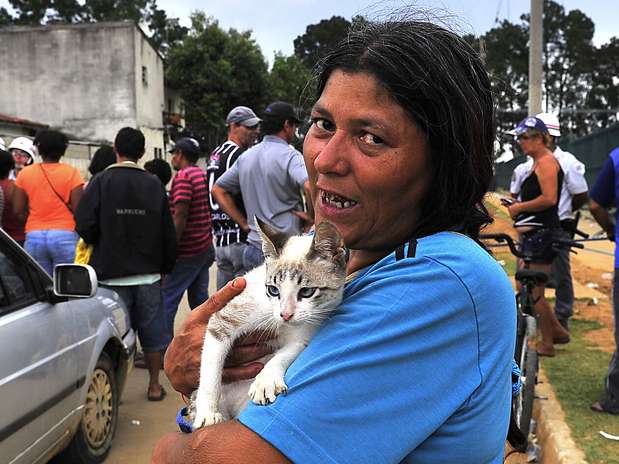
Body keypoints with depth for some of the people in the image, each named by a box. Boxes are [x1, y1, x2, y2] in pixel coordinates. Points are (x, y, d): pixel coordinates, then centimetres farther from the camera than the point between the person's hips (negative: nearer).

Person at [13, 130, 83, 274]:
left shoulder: (25, 173, 5)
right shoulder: (71, 172, -4)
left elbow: (18, 210, 5)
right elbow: (78, 208, -8)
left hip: (34, 237, 3)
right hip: (65, 236, -3)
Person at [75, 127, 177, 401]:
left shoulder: (101, 182, -6)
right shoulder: (154, 185, 2)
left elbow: (85, 226, -11)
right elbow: (168, 232, 4)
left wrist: (101, 251, 9)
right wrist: (165, 267, 15)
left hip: (112, 273, -2)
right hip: (148, 274, 2)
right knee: (152, 330, 11)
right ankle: (154, 386, 21)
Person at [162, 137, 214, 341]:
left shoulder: (183, 176, -13)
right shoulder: (203, 175, 14)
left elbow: (180, 216, -20)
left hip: (188, 252, -9)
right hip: (206, 248, 9)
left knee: (167, 299, -3)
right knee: (199, 298, 14)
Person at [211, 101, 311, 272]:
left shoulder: (246, 157, 10)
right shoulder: (289, 155, -11)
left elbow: (218, 190, 16)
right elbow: (312, 186, -28)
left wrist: (245, 223, 12)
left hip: (253, 249, 7)